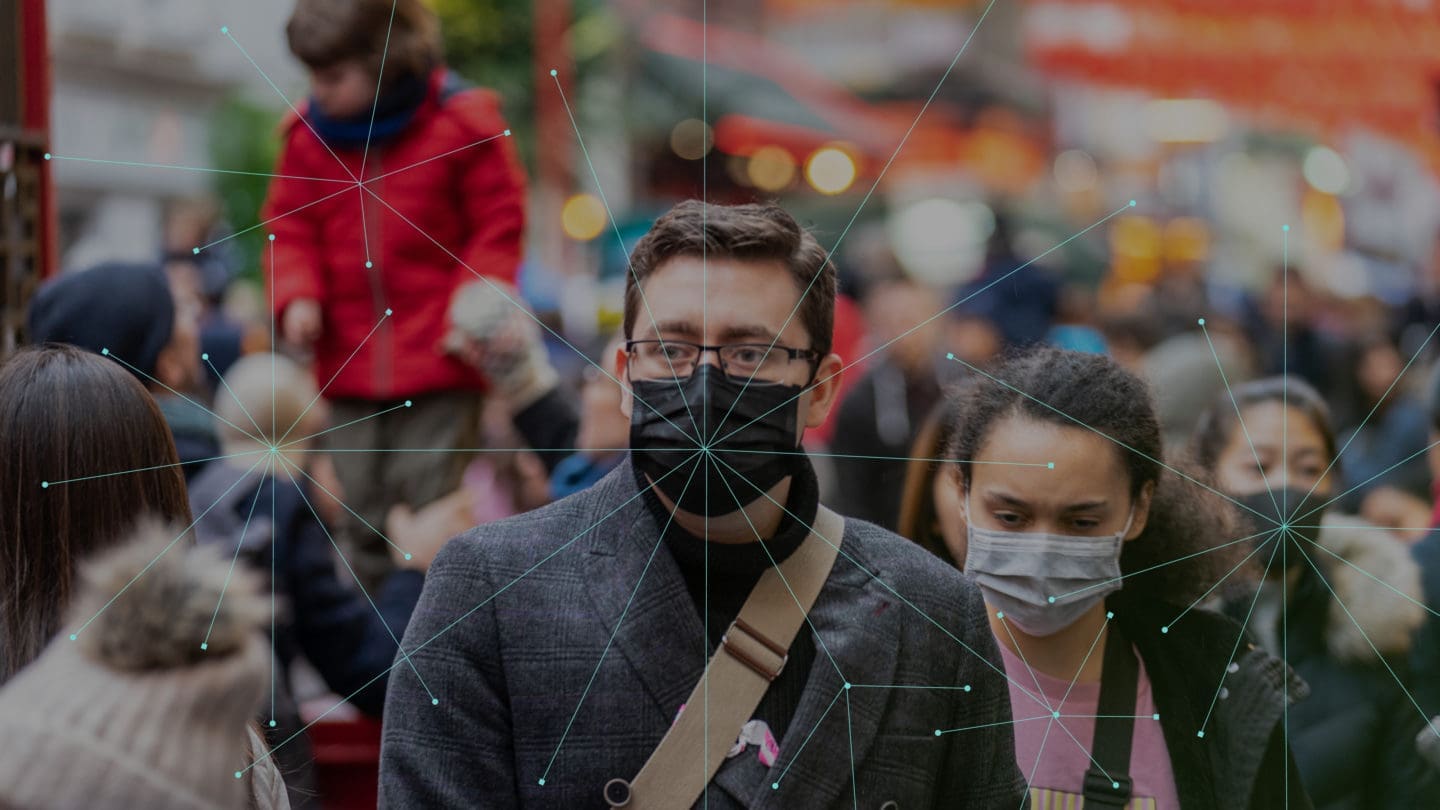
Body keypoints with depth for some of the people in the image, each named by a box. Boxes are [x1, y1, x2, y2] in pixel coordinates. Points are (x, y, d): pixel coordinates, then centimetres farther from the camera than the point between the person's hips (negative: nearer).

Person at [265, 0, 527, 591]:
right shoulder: (310, 133, 5)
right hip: (349, 363, 4)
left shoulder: (460, 124, -6)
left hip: (439, 366, -4)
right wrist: (296, 297, -7)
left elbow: (498, 227, -2)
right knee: (361, 513, 9)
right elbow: (292, 230, 11)